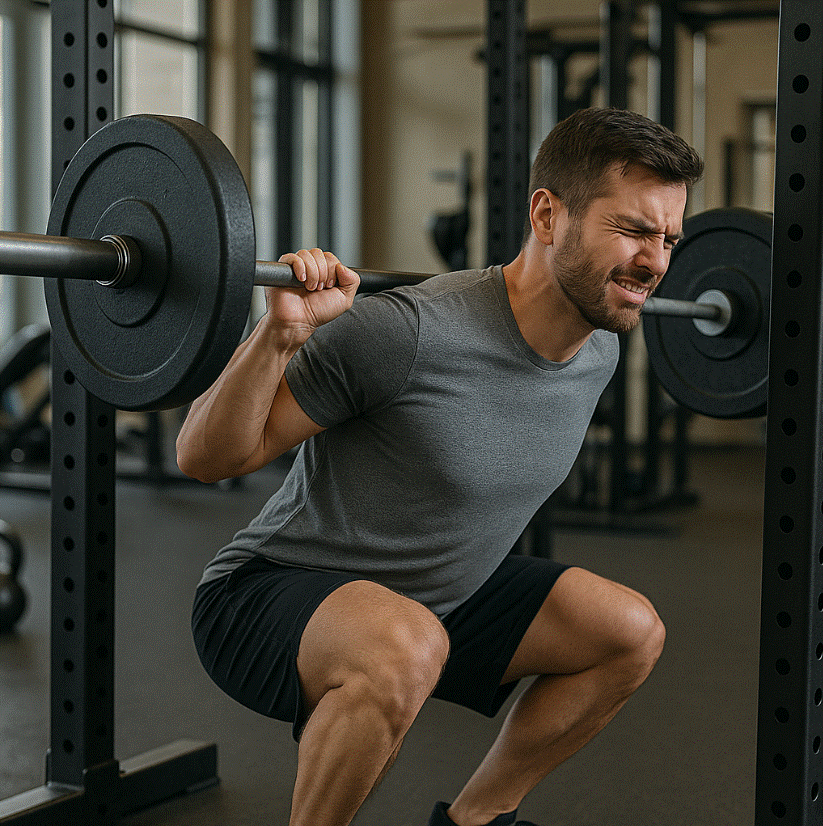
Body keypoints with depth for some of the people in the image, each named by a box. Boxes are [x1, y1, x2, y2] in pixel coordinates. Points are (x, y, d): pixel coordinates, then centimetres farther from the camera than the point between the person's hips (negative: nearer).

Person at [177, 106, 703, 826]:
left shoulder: (598, 352, -4)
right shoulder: (412, 332, -30)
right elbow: (205, 457, -23)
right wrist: (281, 334, -39)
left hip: (435, 595, 8)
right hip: (270, 596, -8)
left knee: (631, 634, 4)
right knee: (406, 649, -39)